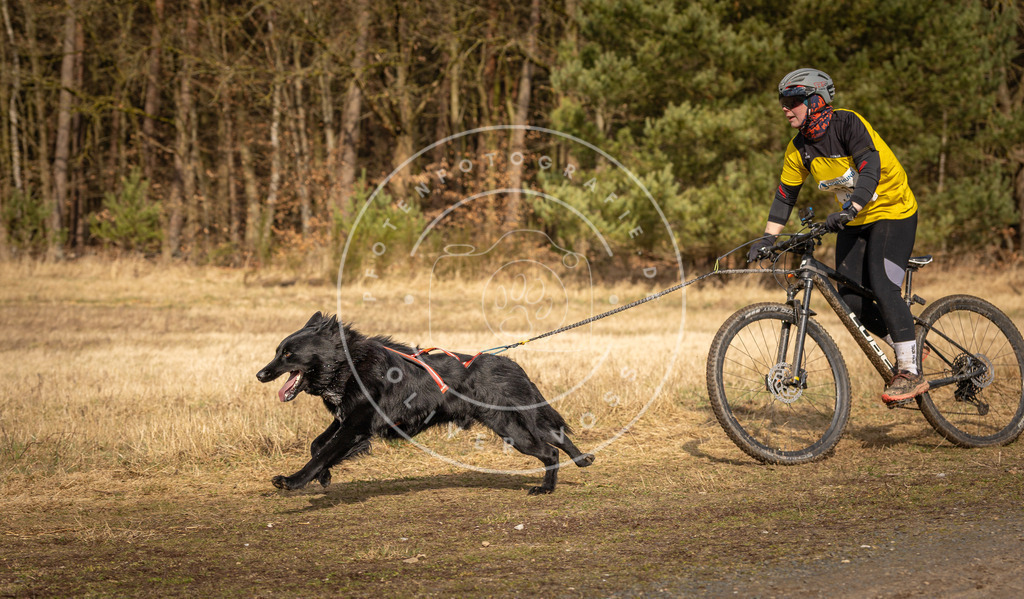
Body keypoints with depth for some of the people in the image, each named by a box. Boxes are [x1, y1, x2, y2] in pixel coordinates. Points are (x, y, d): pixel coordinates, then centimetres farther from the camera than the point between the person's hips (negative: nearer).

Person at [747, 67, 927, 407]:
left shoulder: (848, 124, -22)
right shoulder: (798, 149, -2)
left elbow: (870, 171, -33)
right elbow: (785, 194, 5)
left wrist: (848, 211, -45)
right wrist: (768, 237, -4)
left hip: (893, 212, -7)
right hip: (853, 223, 7)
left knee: (881, 287, -23)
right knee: (851, 301, -4)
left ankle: (910, 372, -15)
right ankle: (907, 347, 18)